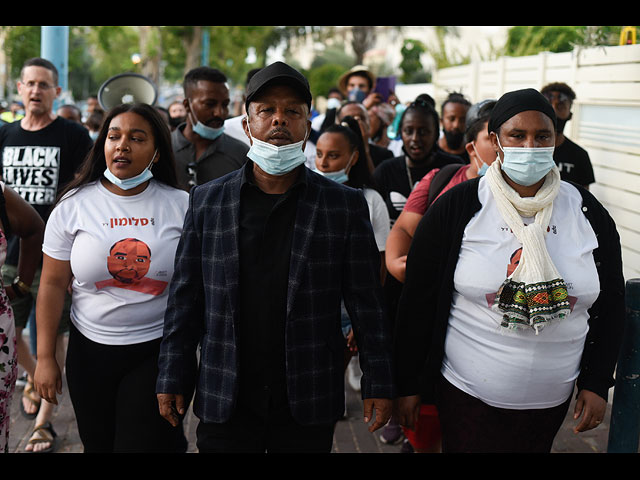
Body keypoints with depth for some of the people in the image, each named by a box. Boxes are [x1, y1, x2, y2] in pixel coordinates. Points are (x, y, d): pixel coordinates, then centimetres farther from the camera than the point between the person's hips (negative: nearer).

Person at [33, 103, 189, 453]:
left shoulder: (182, 206, -3)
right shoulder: (73, 205, -2)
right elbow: (53, 284, 1)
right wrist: (45, 357, -1)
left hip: (159, 350, -1)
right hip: (90, 351, 2)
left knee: (147, 444, -1)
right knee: (98, 444, 15)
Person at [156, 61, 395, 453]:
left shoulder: (345, 205, -1)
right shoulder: (207, 201, 3)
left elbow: (366, 302, -1)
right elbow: (186, 299, 5)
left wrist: (378, 384, -3)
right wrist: (173, 378, 4)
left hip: (309, 406, -1)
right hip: (223, 404, 1)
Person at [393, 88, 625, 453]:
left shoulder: (587, 212, -1)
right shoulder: (457, 207, -9)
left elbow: (610, 302, 7)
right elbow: (418, 301, -5)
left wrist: (597, 383, 3)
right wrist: (409, 384, -4)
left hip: (552, 398, 3)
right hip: (466, 395, -3)